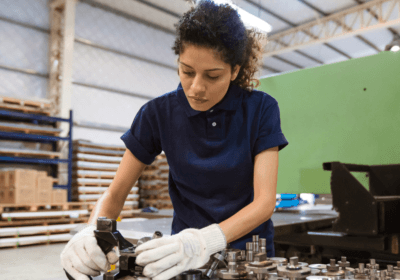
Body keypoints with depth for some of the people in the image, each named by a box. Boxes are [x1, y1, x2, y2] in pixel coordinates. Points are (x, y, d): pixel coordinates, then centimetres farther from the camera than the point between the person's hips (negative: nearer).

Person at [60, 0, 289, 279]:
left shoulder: (261, 109, -11)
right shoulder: (159, 113, -9)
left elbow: (265, 201, -18)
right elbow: (115, 195, -4)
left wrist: (207, 240, -34)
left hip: (248, 246, 0)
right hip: (186, 246, 1)